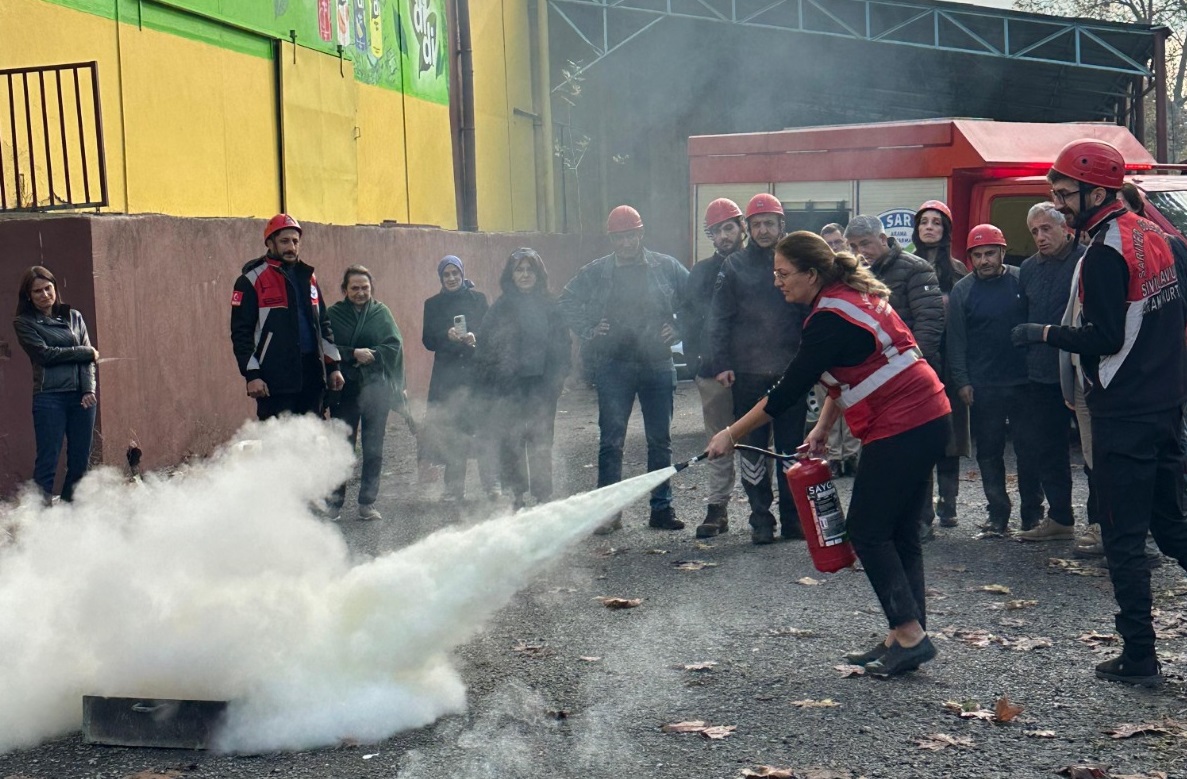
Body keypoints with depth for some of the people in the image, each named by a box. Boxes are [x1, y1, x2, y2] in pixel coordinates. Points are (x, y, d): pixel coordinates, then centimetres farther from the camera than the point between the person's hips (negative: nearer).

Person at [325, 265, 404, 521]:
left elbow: (394, 345, -3)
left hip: (377, 389, 1)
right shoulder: (333, 314, 3)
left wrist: (370, 356, -16)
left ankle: (367, 503, 12)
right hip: (344, 391, -1)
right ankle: (334, 503, 11)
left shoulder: (381, 313, 6)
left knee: (373, 450, 4)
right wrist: (353, 354, -18)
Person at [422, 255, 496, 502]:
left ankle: (490, 483, -1)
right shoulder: (433, 304, 10)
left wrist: (475, 338, -16)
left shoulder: (478, 298, 8)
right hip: (447, 375, 1)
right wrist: (447, 335, -15)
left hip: (477, 371, -1)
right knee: (451, 430, -1)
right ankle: (455, 486, 5)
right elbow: (428, 341, 4)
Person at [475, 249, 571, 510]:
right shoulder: (501, 308, 4)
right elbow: (485, 346, 3)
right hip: (508, 389, 0)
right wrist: (491, 382, -3)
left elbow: (562, 346, 5)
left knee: (541, 444, 4)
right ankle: (514, 498, 9)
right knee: (509, 444, 1)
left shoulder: (550, 307, 5)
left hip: (542, 387, 0)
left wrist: (556, 379, -4)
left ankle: (543, 497, 11)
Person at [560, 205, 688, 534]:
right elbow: (568, 301, 13)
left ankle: (662, 507, 15)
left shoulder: (666, 267, 2)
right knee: (611, 441, 0)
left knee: (660, 440, 7)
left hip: (657, 365, 1)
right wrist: (588, 331, 2)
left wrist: (678, 329, -1)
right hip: (613, 367, -1)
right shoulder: (597, 271, 3)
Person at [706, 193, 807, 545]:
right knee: (753, 448, 3)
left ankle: (793, 517, 16)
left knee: (792, 448, 7)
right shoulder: (734, 265, 4)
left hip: (791, 371, 1)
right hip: (748, 373, -1)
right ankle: (761, 519, 11)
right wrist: (721, 363, -6)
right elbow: (720, 319, 2)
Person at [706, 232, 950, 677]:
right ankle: (905, 639, 15)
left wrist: (731, 434, -6)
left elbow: (788, 391, -14)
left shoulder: (830, 319, -17)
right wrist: (822, 428, 15)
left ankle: (909, 635, -3)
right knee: (898, 532, 11)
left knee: (868, 531, -3)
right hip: (927, 421, 10)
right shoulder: (851, 296, 14)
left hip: (902, 429, -10)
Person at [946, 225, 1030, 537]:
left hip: (1023, 381, 0)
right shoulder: (962, 291, 4)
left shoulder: (1022, 280, 3)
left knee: (1028, 450, 5)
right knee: (989, 452, 5)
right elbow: (956, 340, 3)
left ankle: (1032, 512, 17)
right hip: (983, 386, 1)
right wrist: (961, 381, -3)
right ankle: (998, 515, 13)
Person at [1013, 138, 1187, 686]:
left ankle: (1139, 658, 4)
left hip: (1123, 414, -9)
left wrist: (1044, 334, -7)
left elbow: (1105, 339, -20)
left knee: (1123, 538, -1)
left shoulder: (1104, 253, -17)